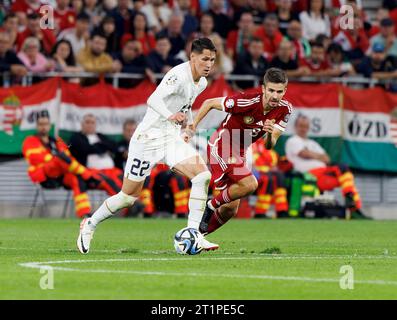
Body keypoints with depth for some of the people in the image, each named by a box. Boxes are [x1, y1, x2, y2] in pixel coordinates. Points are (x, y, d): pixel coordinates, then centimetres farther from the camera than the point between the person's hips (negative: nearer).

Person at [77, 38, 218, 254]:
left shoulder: (202, 83, 7)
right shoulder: (179, 75, -21)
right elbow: (153, 100, -36)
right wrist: (170, 116, -53)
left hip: (172, 138, 7)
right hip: (149, 137, -7)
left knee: (202, 175, -15)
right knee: (129, 196, 1)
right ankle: (90, 225, 24)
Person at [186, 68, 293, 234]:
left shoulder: (285, 109, -10)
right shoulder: (247, 101, -27)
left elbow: (269, 146, -8)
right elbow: (209, 103, -14)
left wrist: (270, 134, -31)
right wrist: (192, 127, -14)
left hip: (239, 152, 7)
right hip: (221, 146, -7)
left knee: (230, 210, 7)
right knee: (250, 184, -26)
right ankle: (211, 206, -5)